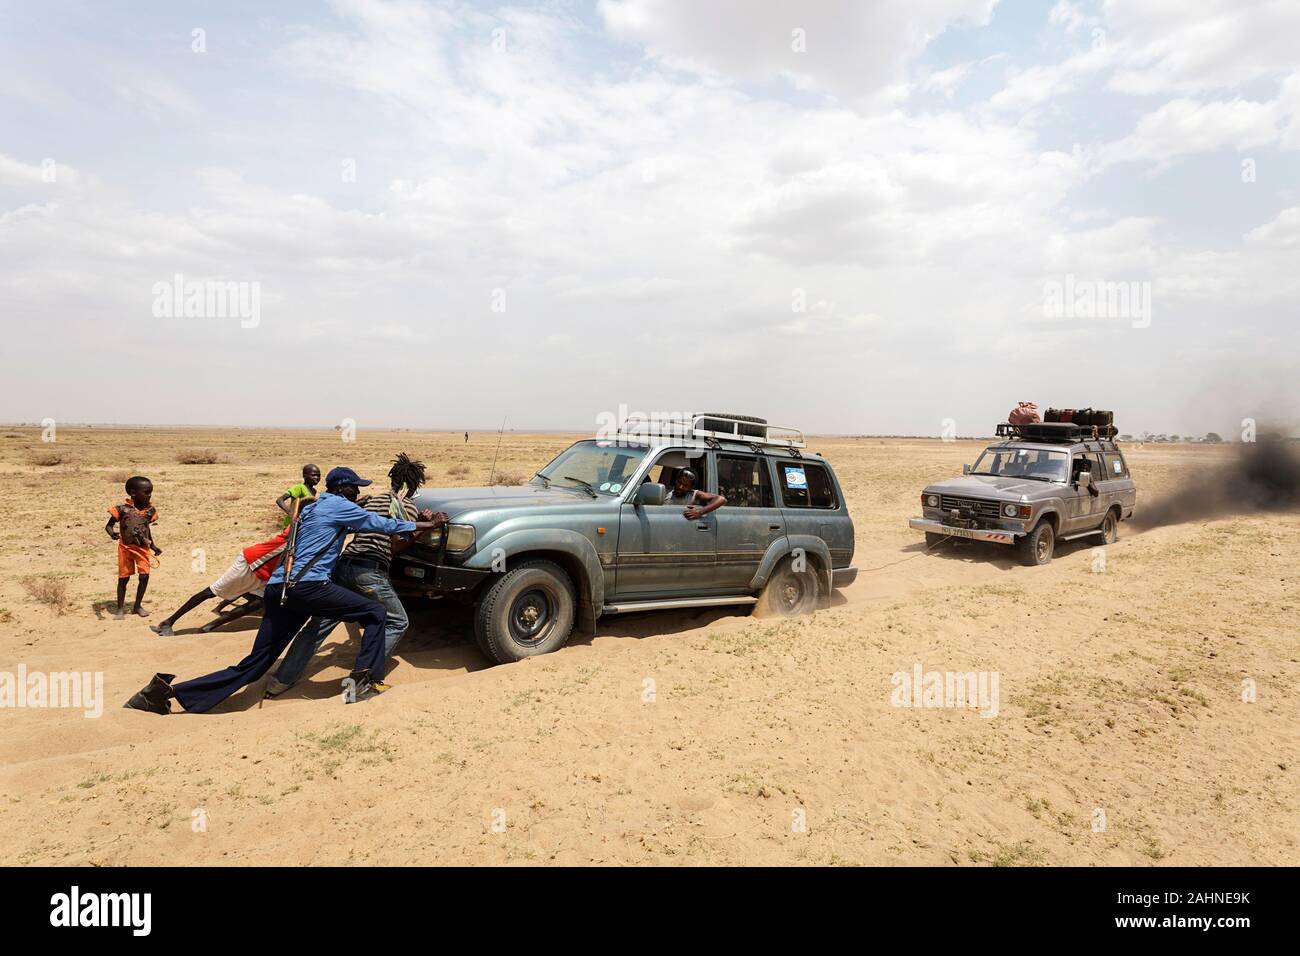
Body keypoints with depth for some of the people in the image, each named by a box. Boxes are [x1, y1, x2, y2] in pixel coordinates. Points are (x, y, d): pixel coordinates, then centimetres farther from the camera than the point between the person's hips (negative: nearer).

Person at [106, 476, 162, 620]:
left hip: (143, 548, 3)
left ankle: (137, 606, 15)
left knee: (144, 576, -4)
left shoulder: (150, 510, -1)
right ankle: (120, 608, 20)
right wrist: (112, 534, -29)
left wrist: (154, 547, 16)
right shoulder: (122, 508, -13)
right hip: (126, 547, -3)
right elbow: (108, 525, -6)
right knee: (123, 578, 6)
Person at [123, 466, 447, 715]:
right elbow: (381, 524, 7)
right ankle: (365, 682, -9)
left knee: (253, 666, 10)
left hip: (277, 589, 8)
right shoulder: (339, 505, 3)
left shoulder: (310, 508, 27)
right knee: (375, 613, 0)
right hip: (306, 586, -8)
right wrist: (420, 525, 18)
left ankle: (165, 691, 6)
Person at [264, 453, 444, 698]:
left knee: (319, 624, 14)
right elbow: (396, 545, 0)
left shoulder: (372, 499, 20)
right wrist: (424, 525, 4)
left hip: (343, 565, 6)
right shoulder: (408, 506, 1)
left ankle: (281, 680, 14)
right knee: (397, 623, 12)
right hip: (369, 572, -6)